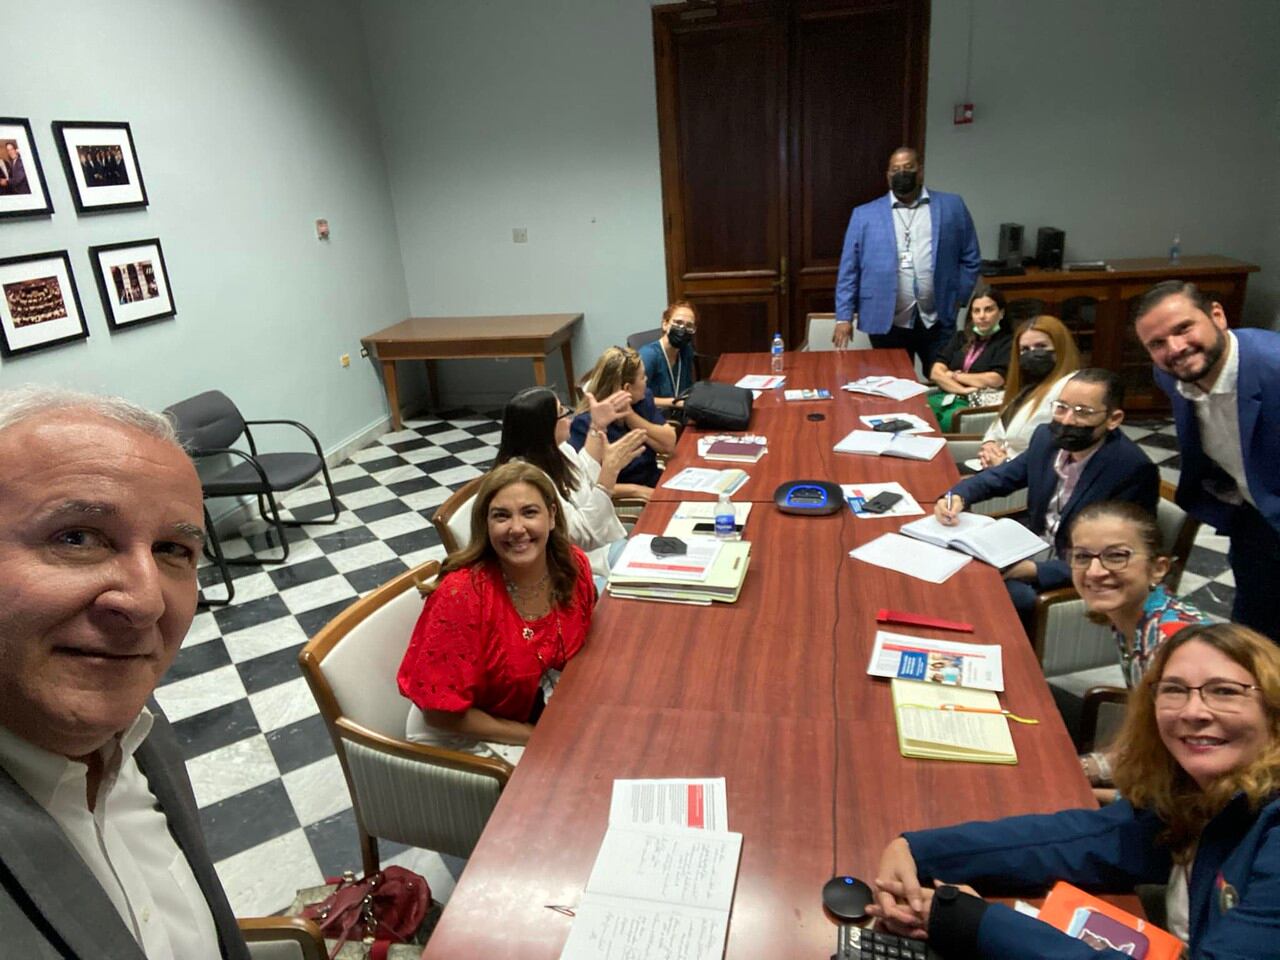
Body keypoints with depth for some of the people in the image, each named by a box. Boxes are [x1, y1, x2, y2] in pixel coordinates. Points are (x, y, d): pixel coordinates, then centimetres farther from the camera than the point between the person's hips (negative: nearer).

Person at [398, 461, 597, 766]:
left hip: (546, 707, 6)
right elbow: (440, 712, -20)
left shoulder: (574, 565, -12)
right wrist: (533, 736, -17)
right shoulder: (462, 593, -28)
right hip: (467, 735, -5)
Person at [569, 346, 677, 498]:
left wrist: (630, 415, -14)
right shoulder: (585, 423, -16)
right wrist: (635, 490, -24)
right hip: (622, 501, -7)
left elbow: (669, 445, -3)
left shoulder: (643, 398, 5)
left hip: (655, 483, 7)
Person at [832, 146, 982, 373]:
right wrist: (844, 316, -4)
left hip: (937, 321, 1)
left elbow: (970, 259, 11)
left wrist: (956, 299, 2)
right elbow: (849, 269, 3)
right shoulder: (864, 215, 5)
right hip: (887, 323, -1)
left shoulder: (952, 207, 8)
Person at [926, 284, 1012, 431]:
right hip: (945, 396, 4)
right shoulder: (961, 337, 20)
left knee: (946, 421, -36)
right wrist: (963, 390, -10)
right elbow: (935, 373, 8)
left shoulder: (1008, 343, 5)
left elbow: (995, 380, -10)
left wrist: (953, 375, 2)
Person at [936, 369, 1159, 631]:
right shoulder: (1048, 437, -4)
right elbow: (1002, 476, 10)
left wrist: (1035, 571, -30)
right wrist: (957, 496, -12)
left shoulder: (1134, 471, -22)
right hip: (1032, 550, 6)